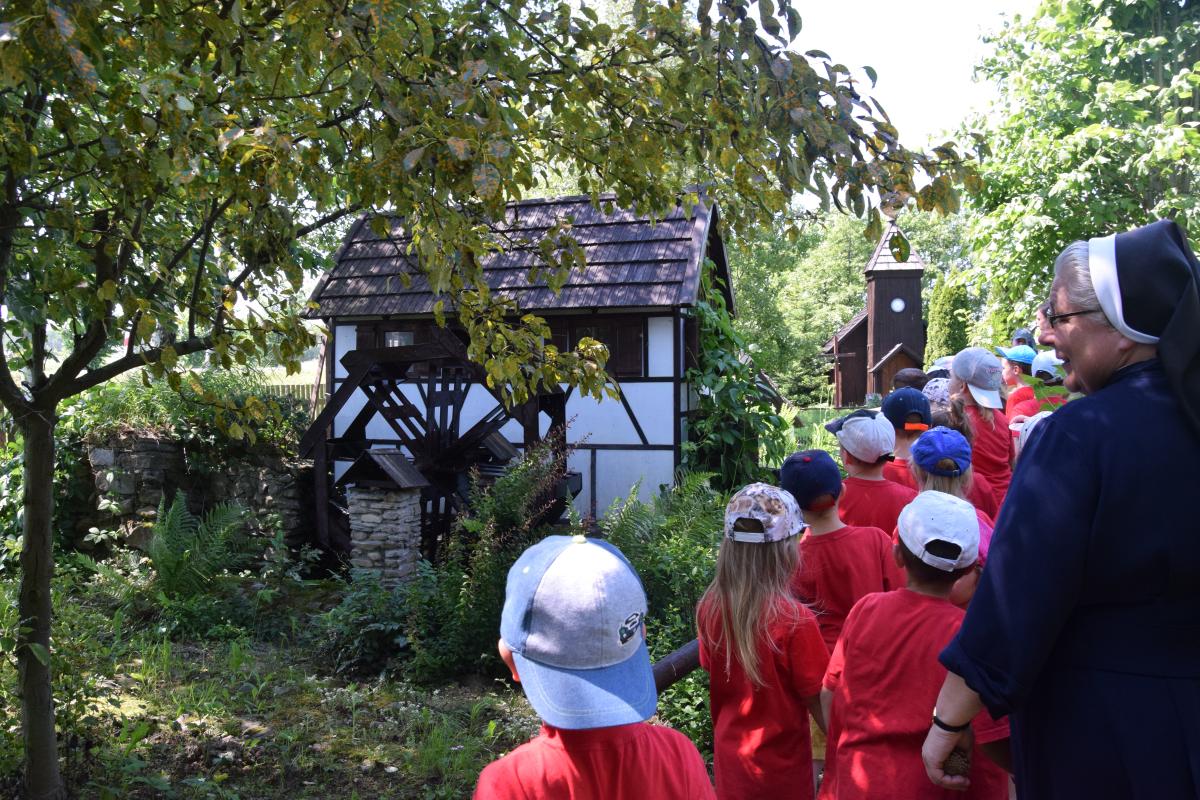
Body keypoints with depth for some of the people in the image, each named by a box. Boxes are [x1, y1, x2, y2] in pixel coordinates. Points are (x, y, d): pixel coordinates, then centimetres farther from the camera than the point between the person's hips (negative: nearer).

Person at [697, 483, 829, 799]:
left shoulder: (710, 607, -12)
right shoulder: (794, 620, -26)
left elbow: (713, 674, 1)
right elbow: (817, 701, -17)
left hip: (729, 753, 4)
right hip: (781, 764, -4)